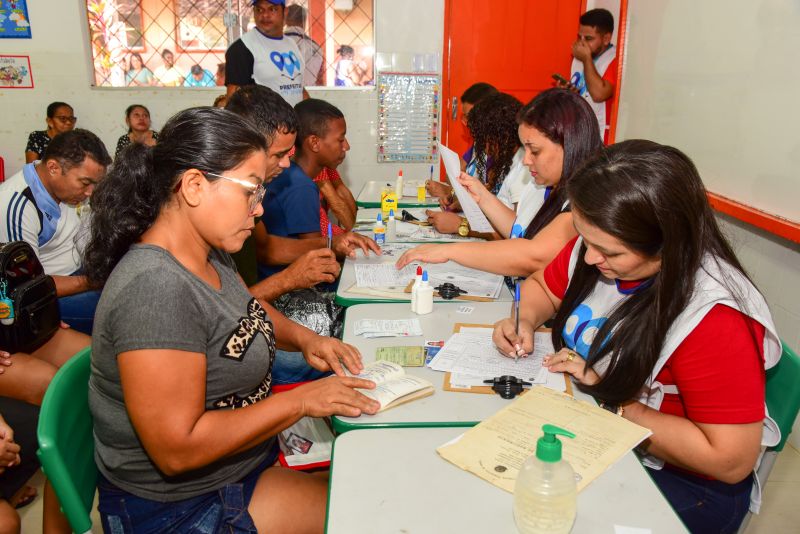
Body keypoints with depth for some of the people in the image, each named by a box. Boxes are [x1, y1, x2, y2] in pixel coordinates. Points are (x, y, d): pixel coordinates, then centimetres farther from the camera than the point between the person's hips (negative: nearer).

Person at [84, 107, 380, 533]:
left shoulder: (210, 253, -1)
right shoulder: (154, 289, -29)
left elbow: (243, 309, 20)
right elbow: (178, 450, -29)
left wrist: (303, 337, 0)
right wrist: (301, 401, -22)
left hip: (247, 455, 8)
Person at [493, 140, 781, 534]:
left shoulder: (712, 316, -29)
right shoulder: (598, 249, -9)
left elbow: (731, 460, -27)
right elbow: (542, 286, 10)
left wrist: (609, 397, -23)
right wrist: (525, 320, -12)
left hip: (676, 482, -6)